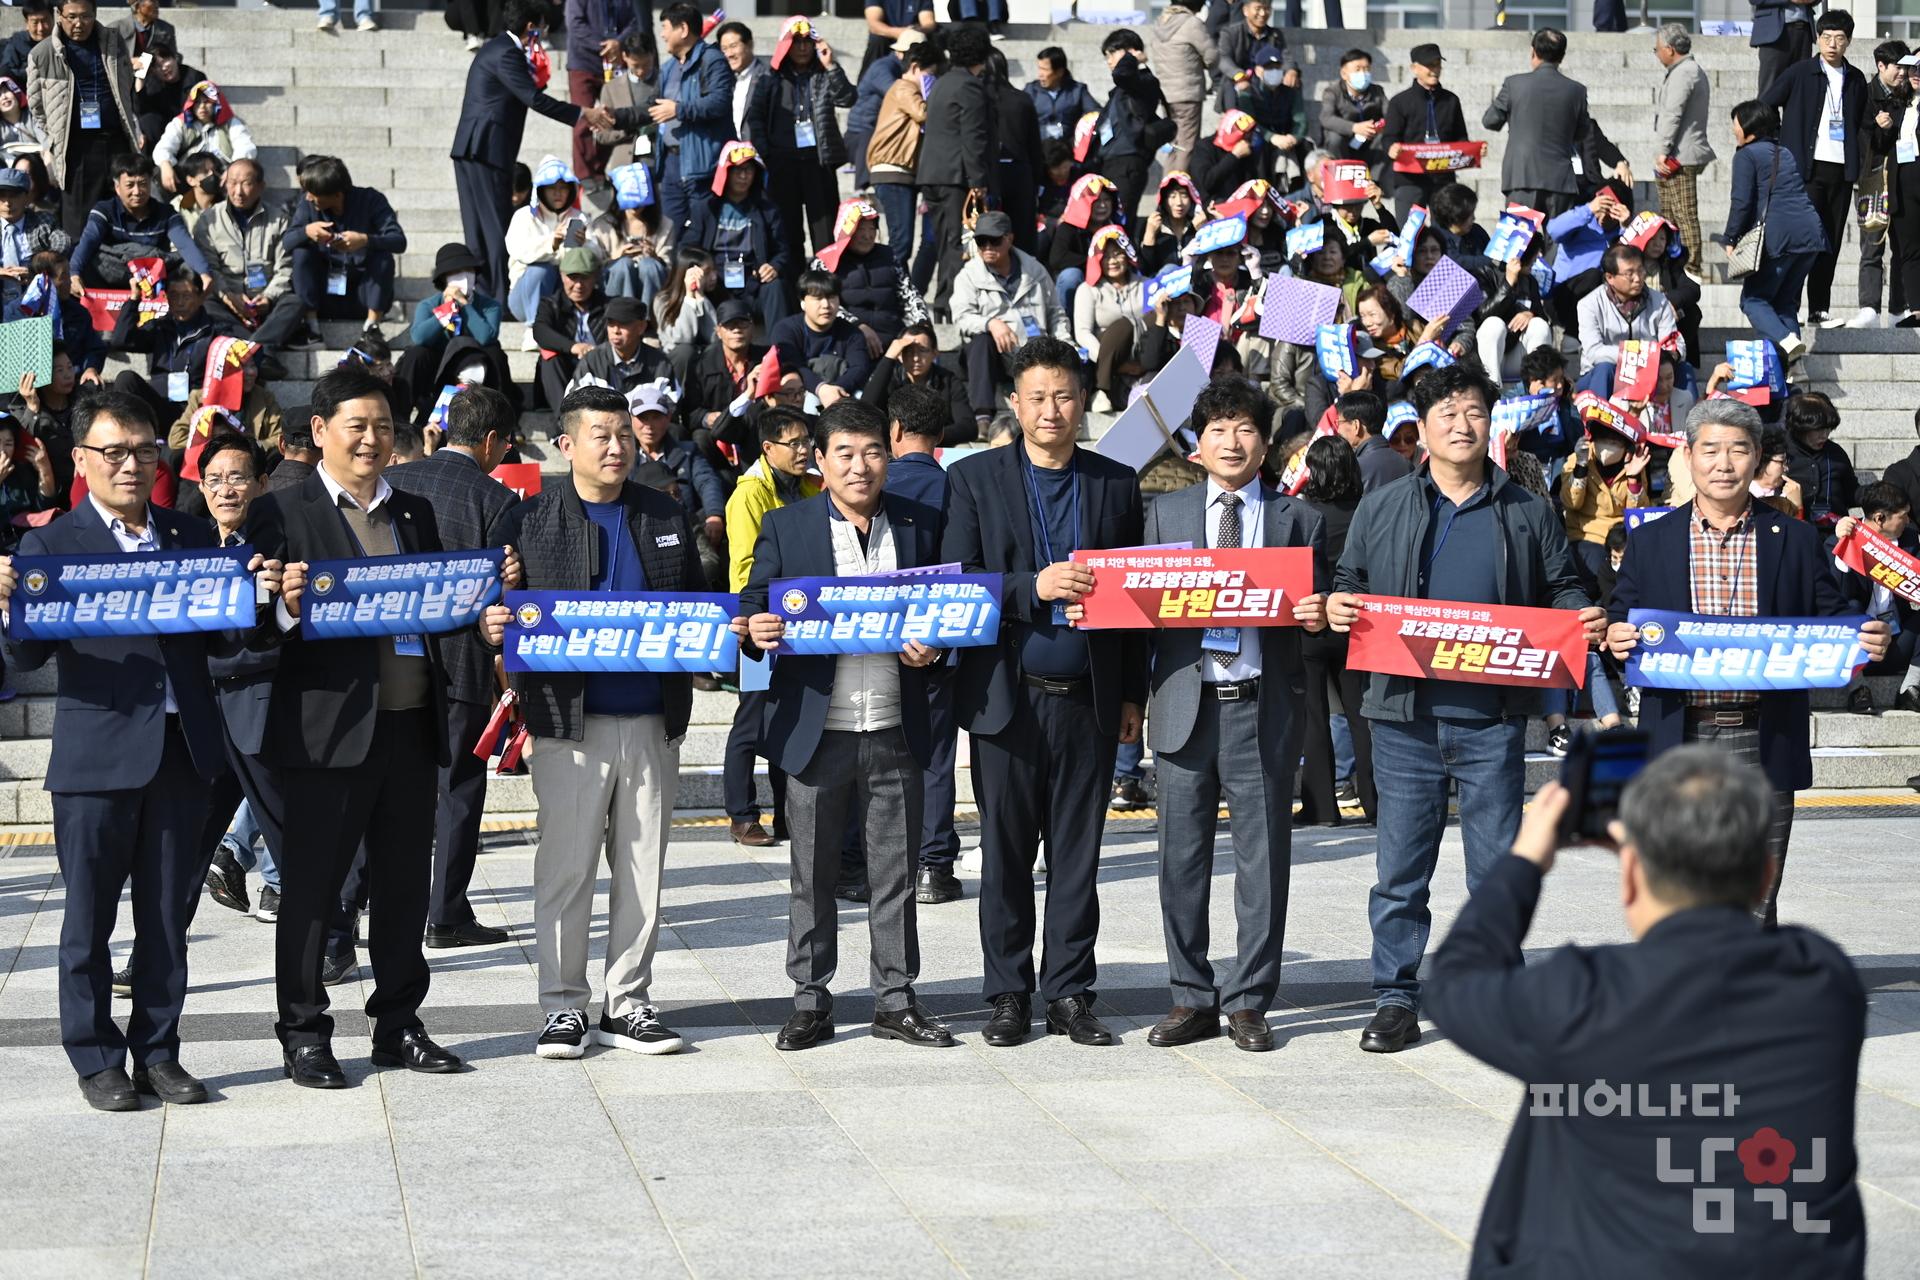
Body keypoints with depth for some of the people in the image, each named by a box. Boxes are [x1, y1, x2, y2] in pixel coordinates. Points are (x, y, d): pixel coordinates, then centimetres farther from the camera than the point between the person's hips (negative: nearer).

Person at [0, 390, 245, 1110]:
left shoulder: (193, 538, 13)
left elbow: (222, 643, 10)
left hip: (182, 752, 3)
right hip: (98, 756, -3)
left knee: (168, 916, 9)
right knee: (89, 919, 4)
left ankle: (157, 1052, 20)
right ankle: (96, 1059, 14)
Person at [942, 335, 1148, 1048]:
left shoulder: (1116, 483, 10)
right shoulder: (974, 479, 3)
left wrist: (1133, 694, 7)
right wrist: (1033, 587, -20)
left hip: (1089, 697, 2)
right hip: (1008, 695, -1)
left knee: (1077, 856, 6)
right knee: (1006, 855, 4)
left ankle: (1069, 995, 12)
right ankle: (1009, 996, 13)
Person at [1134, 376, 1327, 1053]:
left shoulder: (1298, 518, 9)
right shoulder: (1165, 511, 12)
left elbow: (1316, 608, 5)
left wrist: (1317, 613, -16)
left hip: (1262, 708, -1)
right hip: (1186, 705, 1)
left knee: (1263, 859, 2)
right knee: (1182, 858, 5)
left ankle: (1249, 1001, 11)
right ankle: (1192, 998, 15)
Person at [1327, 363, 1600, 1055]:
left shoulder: (1529, 514, 10)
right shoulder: (1381, 509, 10)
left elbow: (1560, 589, 14)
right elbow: (1349, 581, 15)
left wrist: (1585, 621, -7)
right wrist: (1337, 608, -7)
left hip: (1494, 718, 0)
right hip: (1406, 712, 0)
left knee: (1497, 868, 3)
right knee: (1400, 866, 3)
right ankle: (1396, 999, 12)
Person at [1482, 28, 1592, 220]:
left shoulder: (1514, 84, -4)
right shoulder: (1576, 90, 1)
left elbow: (1490, 121, 7)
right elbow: (1581, 133, 13)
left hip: (1522, 177, -1)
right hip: (1560, 180, 1)